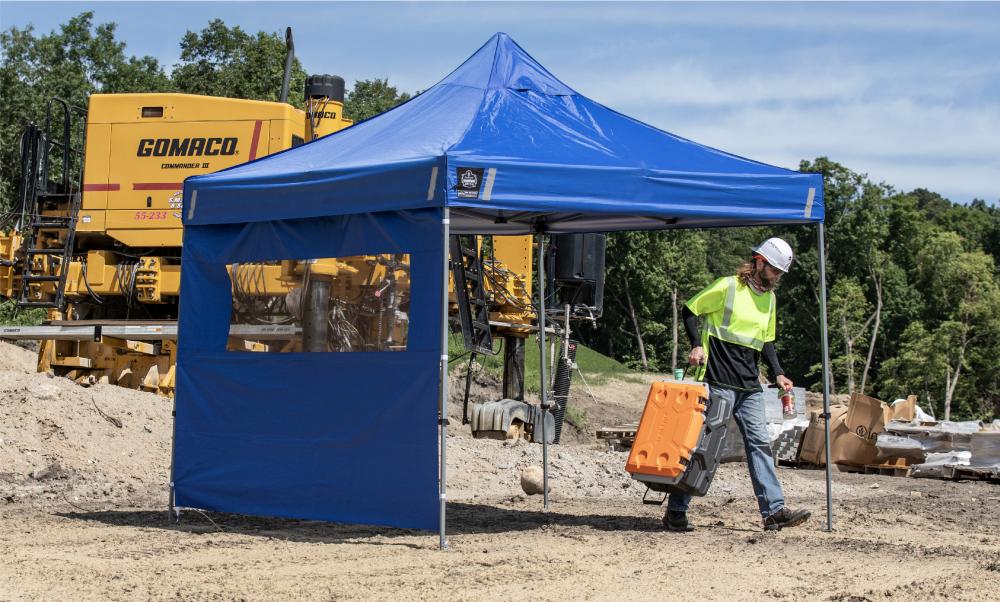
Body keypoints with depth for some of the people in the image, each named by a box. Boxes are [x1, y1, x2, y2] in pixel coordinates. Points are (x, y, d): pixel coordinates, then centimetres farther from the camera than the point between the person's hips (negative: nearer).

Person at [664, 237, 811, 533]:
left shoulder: (769, 298, 15)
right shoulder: (727, 287, -7)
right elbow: (689, 311, -1)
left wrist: (778, 373, 9)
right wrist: (697, 345, -14)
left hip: (750, 386, 7)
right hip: (719, 382, -7)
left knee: (759, 443, 3)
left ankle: (774, 510, 4)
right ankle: (675, 511, 0)